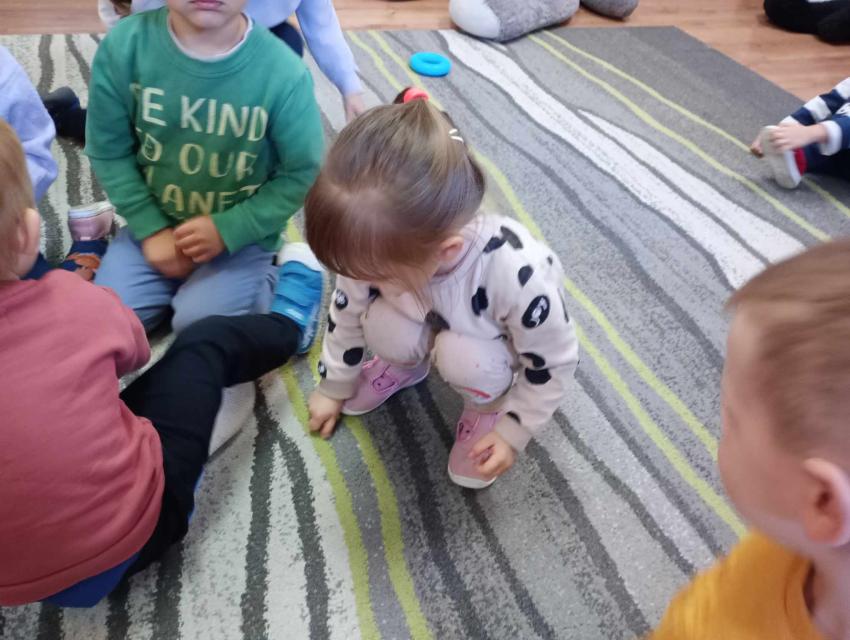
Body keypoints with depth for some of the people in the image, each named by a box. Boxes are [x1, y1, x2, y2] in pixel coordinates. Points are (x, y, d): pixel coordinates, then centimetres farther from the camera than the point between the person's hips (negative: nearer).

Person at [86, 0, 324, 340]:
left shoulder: (284, 72, -23)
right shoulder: (124, 45, -16)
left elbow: (302, 175, -12)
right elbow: (109, 152, -5)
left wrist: (227, 230, -19)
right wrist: (152, 230, -11)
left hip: (242, 235, -3)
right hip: (156, 223, 3)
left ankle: (264, 280, 11)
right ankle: (179, 283, 21)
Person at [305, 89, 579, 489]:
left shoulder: (518, 276, -44)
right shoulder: (382, 247, -30)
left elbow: (553, 363, -25)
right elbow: (347, 313, -9)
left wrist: (513, 430, -16)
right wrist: (334, 386, 4)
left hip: (497, 338, -3)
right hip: (439, 318, 4)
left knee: (463, 358, -35)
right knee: (383, 327, -28)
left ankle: (488, 404, 0)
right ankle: (406, 365, 8)